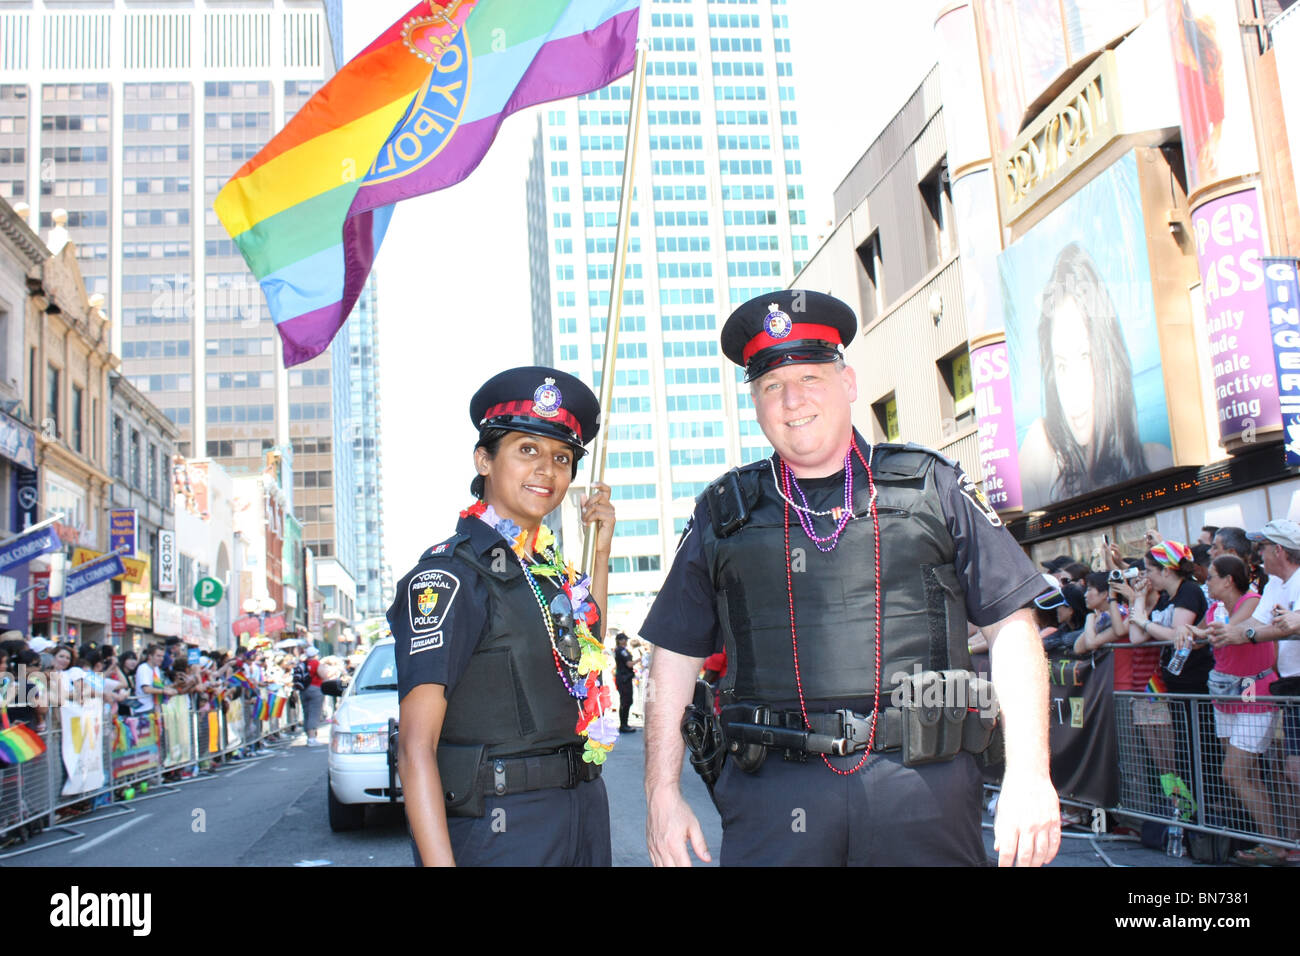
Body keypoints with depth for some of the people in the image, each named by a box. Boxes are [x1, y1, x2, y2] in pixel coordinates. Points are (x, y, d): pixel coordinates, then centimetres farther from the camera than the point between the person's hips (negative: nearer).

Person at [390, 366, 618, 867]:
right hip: (498, 827, -7)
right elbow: (416, 747, -19)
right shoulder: (448, 576, -15)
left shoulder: (552, 570, 8)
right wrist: (439, 861, -27)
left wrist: (601, 552, 14)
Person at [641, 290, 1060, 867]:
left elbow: (1012, 626, 5)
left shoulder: (930, 486, 7)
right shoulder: (723, 513, 11)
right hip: (773, 792, 1)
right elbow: (675, 658, 12)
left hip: (922, 786, 0)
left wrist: (1029, 774, -4)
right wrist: (663, 794, 5)